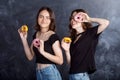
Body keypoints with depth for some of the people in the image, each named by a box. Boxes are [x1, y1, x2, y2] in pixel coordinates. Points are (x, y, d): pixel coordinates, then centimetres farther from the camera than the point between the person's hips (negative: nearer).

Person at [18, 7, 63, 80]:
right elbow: (30, 56, 7)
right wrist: (24, 39, 0)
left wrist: (43, 52, -25)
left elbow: (60, 61, -16)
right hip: (38, 73, 6)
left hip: (51, 73, -6)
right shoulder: (36, 35, 6)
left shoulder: (53, 37, -13)